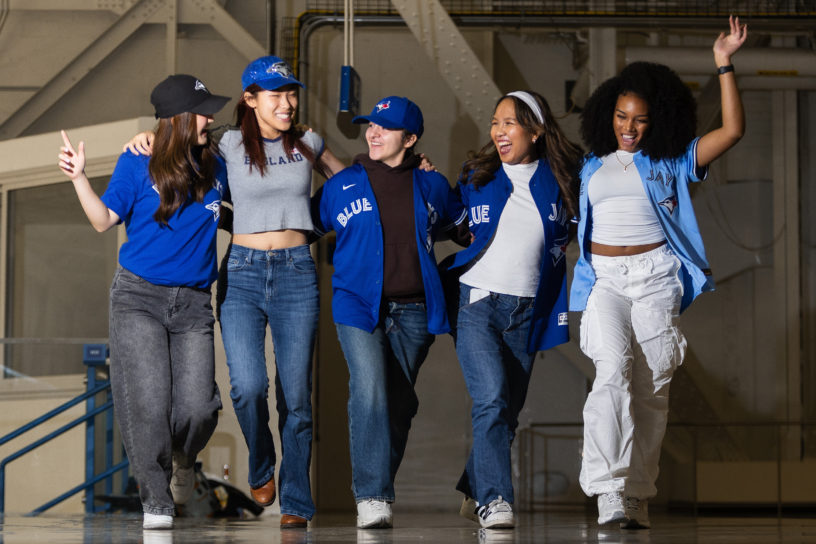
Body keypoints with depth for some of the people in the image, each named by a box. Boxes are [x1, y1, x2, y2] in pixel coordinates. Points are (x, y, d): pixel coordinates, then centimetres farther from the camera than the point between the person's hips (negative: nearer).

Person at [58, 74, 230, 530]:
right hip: (139, 296, -2)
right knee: (149, 403, -11)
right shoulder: (138, 164, -1)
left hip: (193, 303, 2)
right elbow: (104, 220, 2)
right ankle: (157, 503, 5)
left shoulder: (216, 168, 8)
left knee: (198, 407, -9)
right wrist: (79, 177, -11)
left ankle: (182, 458, 27)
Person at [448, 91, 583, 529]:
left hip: (526, 311, 2)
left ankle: (473, 491, 25)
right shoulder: (476, 176, 4)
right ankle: (494, 500, -20)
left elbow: (559, 244, 15)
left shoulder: (555, 180, 4)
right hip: (478, 303, -2)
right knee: (491, 401, -18)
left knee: (509, 410, 8)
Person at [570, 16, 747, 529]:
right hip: (604, 279, 0)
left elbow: (733, 130, -5)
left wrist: (725, 65, -10)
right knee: (614, 371, -21)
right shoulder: (595, 166, 14)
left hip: (656, 278, 0)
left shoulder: (671, 162, 5)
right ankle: (611, 494, -28)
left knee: (652, 387, -2)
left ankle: (637, 500, 6)